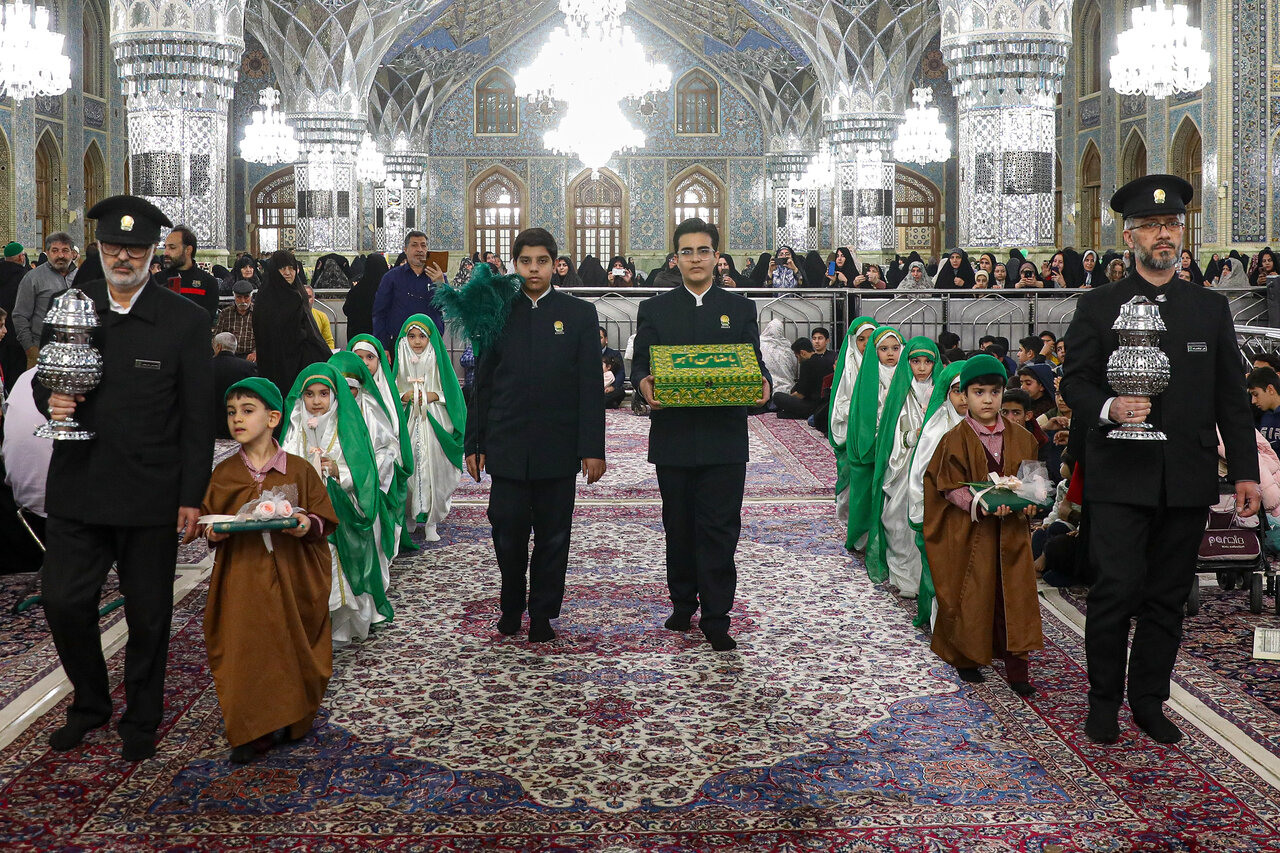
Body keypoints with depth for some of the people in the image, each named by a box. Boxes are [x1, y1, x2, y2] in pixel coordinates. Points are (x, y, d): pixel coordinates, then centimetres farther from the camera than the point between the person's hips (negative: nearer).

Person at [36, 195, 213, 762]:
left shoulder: (186, 320, -5)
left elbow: (197, 417, -4)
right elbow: (46, 378, 16)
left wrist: (192, 496, -7)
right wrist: (50, 401, -9)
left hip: (150, 497, -3)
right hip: (78, 490, 3)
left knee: (148, 616, 9)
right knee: (64, 602, 5)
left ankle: (141, 719, 29)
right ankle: (90, 703, 30)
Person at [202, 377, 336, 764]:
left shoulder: (299, 470, -2)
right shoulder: (223, 474, 5)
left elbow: (327, 518, 1)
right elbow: (208, 517, 13)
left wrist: (308, 525, -19)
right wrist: (213, 533, -8)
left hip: (290, 579, -1)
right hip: (241, 581, 1)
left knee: (290, 647, 7)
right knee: (243, 651, -2)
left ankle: (290, 718, 28)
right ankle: (246, 731, 10)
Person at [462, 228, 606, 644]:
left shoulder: (579, 314, 3)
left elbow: (591, 387, 0)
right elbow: (482, 384, 8)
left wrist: (593, 448, -6)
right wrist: (473, 443, 4)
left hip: (557, 448, 0)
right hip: (507, 448, 1)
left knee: (553, 536, 6)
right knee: (507, 531, 2)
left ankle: (542, 614, 21)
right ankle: (511, 606, 24)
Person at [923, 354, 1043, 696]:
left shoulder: (1021, 439, 5)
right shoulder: (955, 440, -7)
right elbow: (951, 488, -9)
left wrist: (1027, 502, -12)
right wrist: (981, 504, -24)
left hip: (1011, 532, 3)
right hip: (969, 533, -3)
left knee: (1013, 596, 2)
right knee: (970, 595, 6)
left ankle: (1016, 665, 9)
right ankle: (966, 657, 23)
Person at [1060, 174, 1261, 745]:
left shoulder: (1211, 308, 11)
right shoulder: (1097, 307, 4)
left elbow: (1232, 397, 11)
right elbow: (1075, 383, 2)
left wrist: (1244, 471, 6)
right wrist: (1109, 408, -19)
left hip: (1188, 479, 3)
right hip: (1120, 478, -3)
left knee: (1168, 596, 9)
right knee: (1116, 592, -5)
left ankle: (1149, 700, 21)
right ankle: (1104, 700, 11)